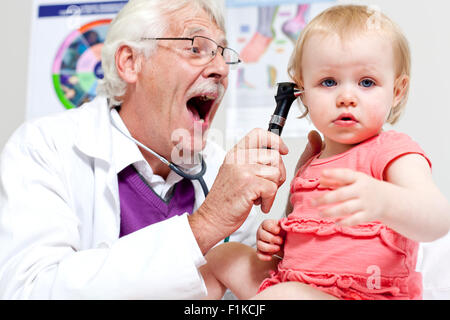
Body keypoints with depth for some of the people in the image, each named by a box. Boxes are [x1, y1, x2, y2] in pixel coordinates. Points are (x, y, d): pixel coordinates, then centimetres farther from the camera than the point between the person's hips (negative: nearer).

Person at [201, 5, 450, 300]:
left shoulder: (392, 152, -12)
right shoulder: (311, 166, 13)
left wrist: (382, 200, -52)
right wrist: (275, 239, 3)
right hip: (294, 283, 8)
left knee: (284, 294, -35)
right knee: (222, 255, 14)